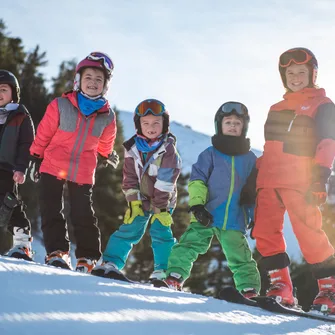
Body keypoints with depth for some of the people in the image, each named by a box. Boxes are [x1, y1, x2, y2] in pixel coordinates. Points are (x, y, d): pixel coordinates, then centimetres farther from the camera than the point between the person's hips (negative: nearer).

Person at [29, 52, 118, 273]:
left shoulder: (107, 116, -3)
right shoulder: (60, 106, -10)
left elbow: (104, 143, 17)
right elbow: (44, 134, 0)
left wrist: (107, 156, 30)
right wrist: (36, 159, 6)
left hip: (83, 173, 1)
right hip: (53, 167, -1)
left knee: (84, 216, 1)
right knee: (51, 212, -4)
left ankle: (88, 258, 11)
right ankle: (57, 252, 2)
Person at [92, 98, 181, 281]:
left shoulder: (168, 149, -14)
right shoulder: (133, 148, -2)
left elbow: (166, 181, -17)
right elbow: (130, 177, 0)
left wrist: (160, 206, -20)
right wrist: (134, 201, -9)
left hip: (163, 201, -3)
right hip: (141, 200, 3)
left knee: (161, 232, -13)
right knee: (128, 230, 0)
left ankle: (164, 271, -9)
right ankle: (111, 263, 5)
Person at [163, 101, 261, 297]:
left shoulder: (250, 159, 13)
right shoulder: (210, 155, 6)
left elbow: (255, 191, 19)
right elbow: (197, 181, 0)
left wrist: (257, 217, 14)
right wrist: (197, 205, -13)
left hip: (235, 221, 1)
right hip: (207, 215, -1)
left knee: (240, 257, 0)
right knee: (189, 244, -14)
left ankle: (250, 289, 6)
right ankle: (175, 276, -11)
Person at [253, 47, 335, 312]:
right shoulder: (277, 109, 25)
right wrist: (255, 177, 20)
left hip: (299, 181, -6)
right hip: (269, 180, 7)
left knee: (309, 235, -14)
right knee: (265, 232, -6)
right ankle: (280, 286, -1)